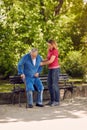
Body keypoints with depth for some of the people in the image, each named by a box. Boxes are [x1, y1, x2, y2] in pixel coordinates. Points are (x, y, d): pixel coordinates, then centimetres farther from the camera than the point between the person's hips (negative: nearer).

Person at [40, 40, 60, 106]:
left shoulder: (55, 51, -14)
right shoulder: (49, 50, 11)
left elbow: (51, 61, -19)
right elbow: (47, 59, 16)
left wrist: (42, 63, -13)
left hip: (55, 69, -8)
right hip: (50, 69, 9)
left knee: (54, 85, -6)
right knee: (49, 85, 8)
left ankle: (57, 101, 2)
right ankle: (52, 100, 16)